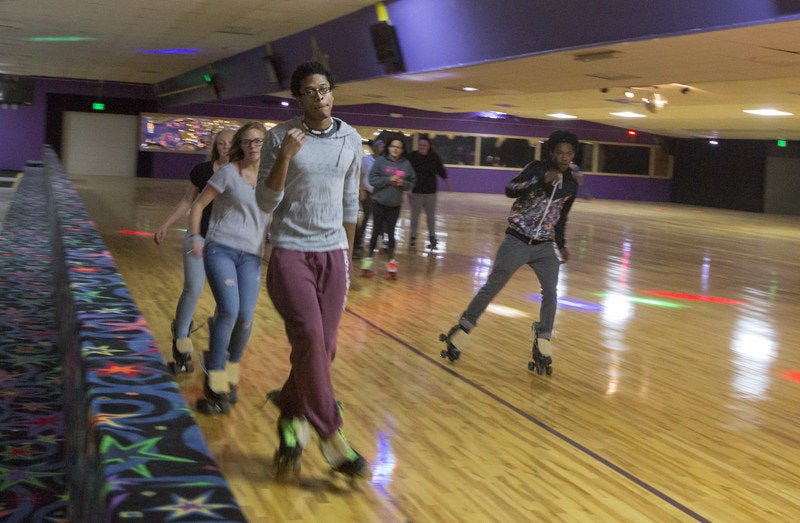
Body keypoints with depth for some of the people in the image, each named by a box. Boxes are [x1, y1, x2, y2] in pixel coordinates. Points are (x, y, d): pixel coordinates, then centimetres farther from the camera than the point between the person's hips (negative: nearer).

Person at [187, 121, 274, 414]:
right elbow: (199, 204, 3)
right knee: (229, 310, -21)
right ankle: (215, 383, -9)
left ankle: (231, 372, 18)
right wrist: (195, 237, -6)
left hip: (251, 255, 4)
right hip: (220, 249, -4)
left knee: (245, 316, -8)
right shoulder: (228, 173, -1)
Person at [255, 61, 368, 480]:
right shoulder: (281, 137, -3)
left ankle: (291, 415, 24)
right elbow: (266, 202, -7)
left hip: (332, 254, 4)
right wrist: (285, 156, -19)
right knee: (309, 337, -17)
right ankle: (331, 436, -8)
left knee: (323, 347, 2)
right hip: (290, 252, -4)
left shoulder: (351, 140, 7)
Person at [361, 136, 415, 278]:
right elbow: (372, 179, -9)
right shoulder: (381, 161, -4)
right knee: (376, 231, 5)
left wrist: (403, 183, -12)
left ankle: (391, 261, 12)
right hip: (379, 202, -1)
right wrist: (388, 180, -18)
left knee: (390, 232, 3)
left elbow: (411, 184, 8)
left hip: (395, 204, 2)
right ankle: (368, 259, 16)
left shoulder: (406, 164, 3)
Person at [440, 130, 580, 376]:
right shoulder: (536, 168, -8)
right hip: (517, 242, -4)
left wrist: (561, 244, 24)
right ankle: (460, 330, 14)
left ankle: (542, 343, 5)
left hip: (545, 246, 4)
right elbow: (510, 190, -23)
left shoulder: (571, 185, 5)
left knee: (551, 293, -8)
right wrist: (541, 181, -33)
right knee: (491, 287, 0)